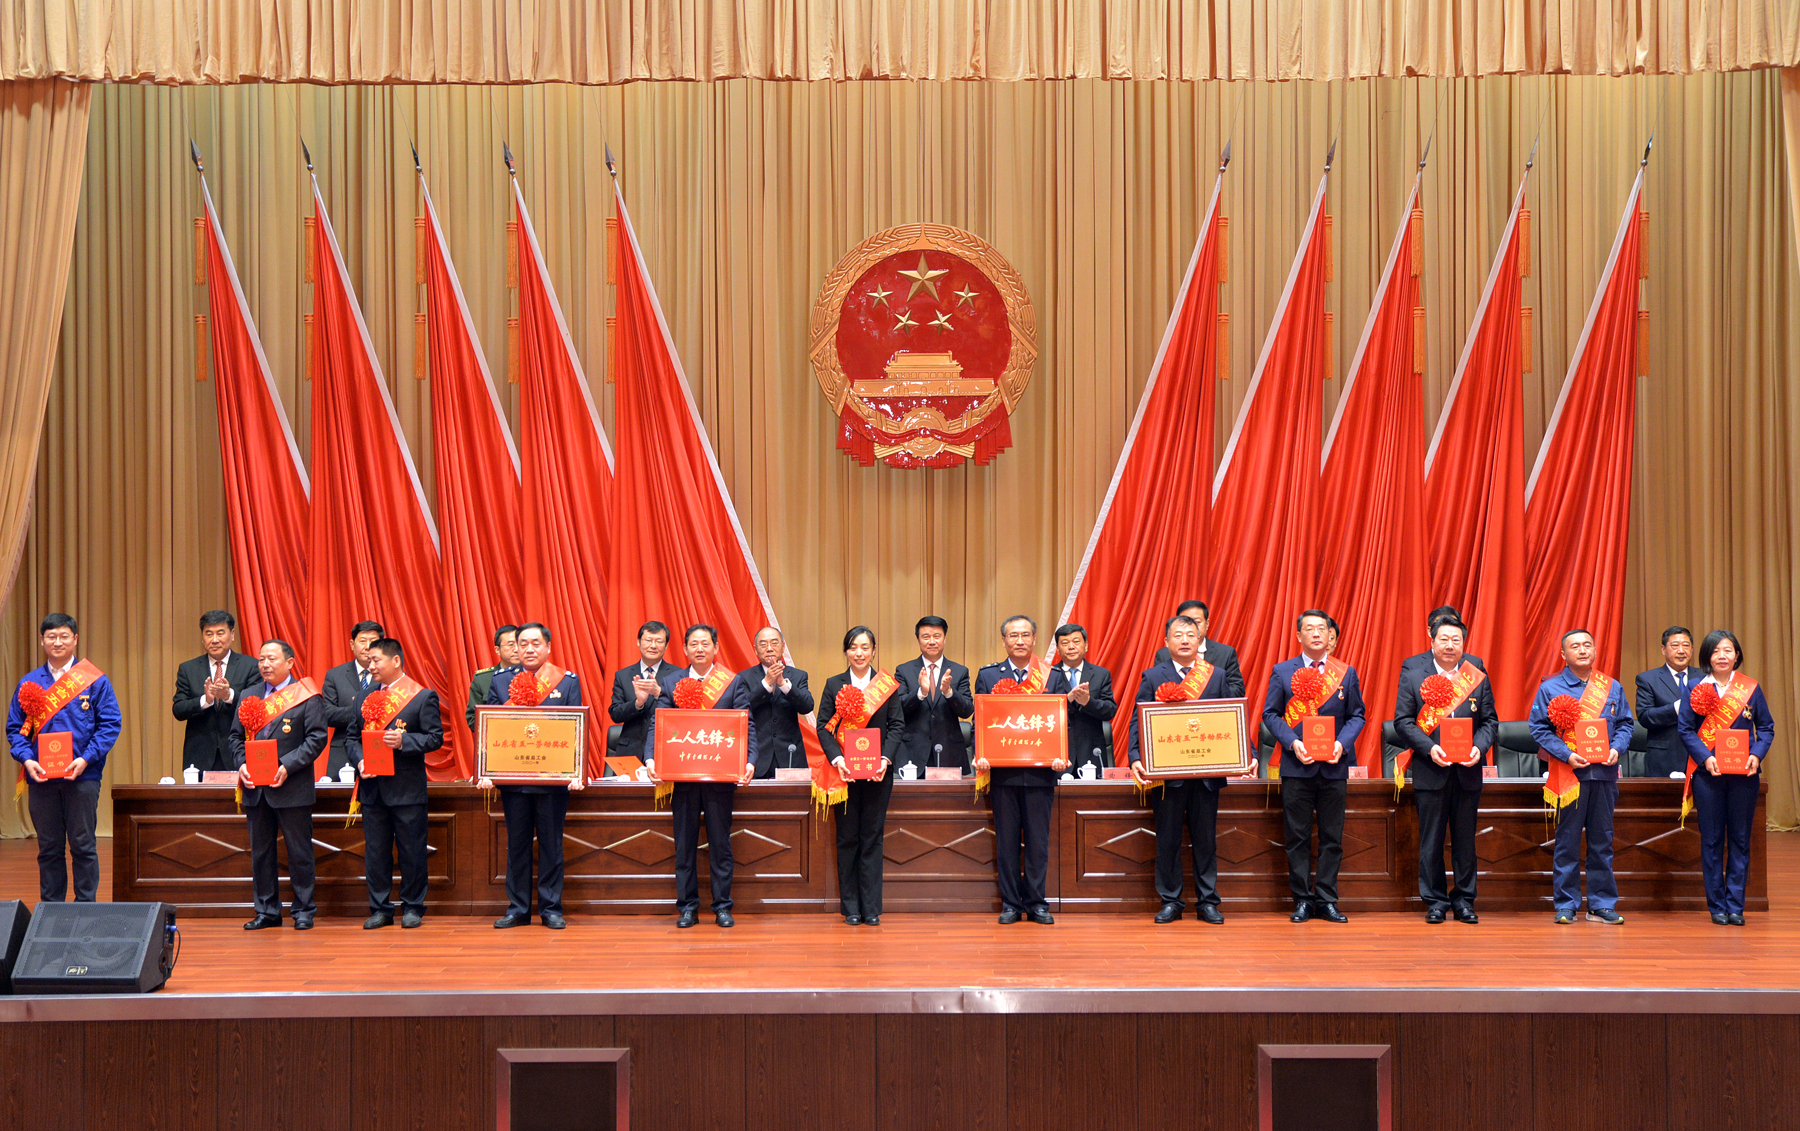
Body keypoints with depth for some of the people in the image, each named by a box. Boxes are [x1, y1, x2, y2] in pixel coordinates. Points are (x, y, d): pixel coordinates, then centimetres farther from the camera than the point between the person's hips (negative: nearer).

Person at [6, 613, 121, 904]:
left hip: (82, 776, -2)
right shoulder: (29, 683, 9)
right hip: (40, 778, 2)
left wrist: (86, 759, -14)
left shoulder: (95, 681, 2)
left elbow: (110, 725, -2)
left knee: (83, 846, 2)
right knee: (48, 848, 9)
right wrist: (26, 759, -9)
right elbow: (15, 728, 9)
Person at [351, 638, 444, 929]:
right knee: (375, 851, 8)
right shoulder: (366, 698, 13)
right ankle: (380, 909, 17)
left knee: (411, 851, 2)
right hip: (372, 786, 5)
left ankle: (412, 908, 12)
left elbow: (435, 737, -7)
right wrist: (359, 761, -4)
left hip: (407, 788, -5)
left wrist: (404, 740, -21)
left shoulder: (423, 696, -2)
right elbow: (354, 738, 14)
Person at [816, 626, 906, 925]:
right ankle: (850, 907, 11)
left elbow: (897, 726, 1)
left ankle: (871, 908, 8)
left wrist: (886, 758, -14)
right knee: (847, 838, 5)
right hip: (844, 771, 0)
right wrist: (837, 759, -15)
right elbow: (823, 727, 0)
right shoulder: (834, 685, 6)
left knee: (872, 837, 3)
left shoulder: (888, 684, 5)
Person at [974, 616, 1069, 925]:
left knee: (1038, 840, 4)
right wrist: (980, 756, -9)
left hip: (1041, 771, 0)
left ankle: (1037, 903, 13)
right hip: (1002, 771, 1)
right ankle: (1011, 903, 13)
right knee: (1006, 840, 5)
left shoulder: (1053, 676, 6)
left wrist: (1061, 756, -11)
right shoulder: (988, 675, 8)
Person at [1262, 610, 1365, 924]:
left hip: (1334, 766, 1)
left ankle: (1326, 900, 12)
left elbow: (1356, 715, 8)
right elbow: (1270, 713, 3)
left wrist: (1342, 743, -10)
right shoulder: (1282, 672, 4)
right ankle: (1302, 900, 11)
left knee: (1332, 838, 4)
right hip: (1296, 766, -1)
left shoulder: (1347, 673, 7)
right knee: (1298, 837, 2)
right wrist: (1292, 743, -11)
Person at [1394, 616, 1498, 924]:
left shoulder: (1478, 678, 8)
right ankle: (1435, 902, 12)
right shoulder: (1412, 676, 3)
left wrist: (1479, 748, -11)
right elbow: (1403, 720, -2)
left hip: (1468, 772, 2)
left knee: (1465, 840, 7)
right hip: (1430, 771, -1)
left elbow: (1490, 721, 8)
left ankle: (1464, 901, 17)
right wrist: (1429, 748, -14)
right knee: (1431, 841, 3)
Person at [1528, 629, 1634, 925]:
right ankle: (1566, 905, 7)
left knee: (1602, 841, 7)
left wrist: (1616, 748, -7)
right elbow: (1539, 728, -3)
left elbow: (1625, 723, 12)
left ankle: (1602, 904, 14)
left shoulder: (1612, 687, 11)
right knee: (1567, 842, 0)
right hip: (1568, 775, -3)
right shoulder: (1550, 688, 1)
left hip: (1604, 773, 3)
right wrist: (1567, 755, -14)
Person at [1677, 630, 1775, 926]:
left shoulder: (1751, 688, 4)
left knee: (1740, 839, 4)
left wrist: (1757, 755, -11)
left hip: (1744, 773, 1)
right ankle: (1716, 905, 10)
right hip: (1707, 772, -1)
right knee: (1711, 840, 3)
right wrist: (1705, 758, -14)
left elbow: (1766, 728, 7)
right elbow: (1686, 729, 0)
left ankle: (1735, 905, 11)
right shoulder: (1696, 689, 1)